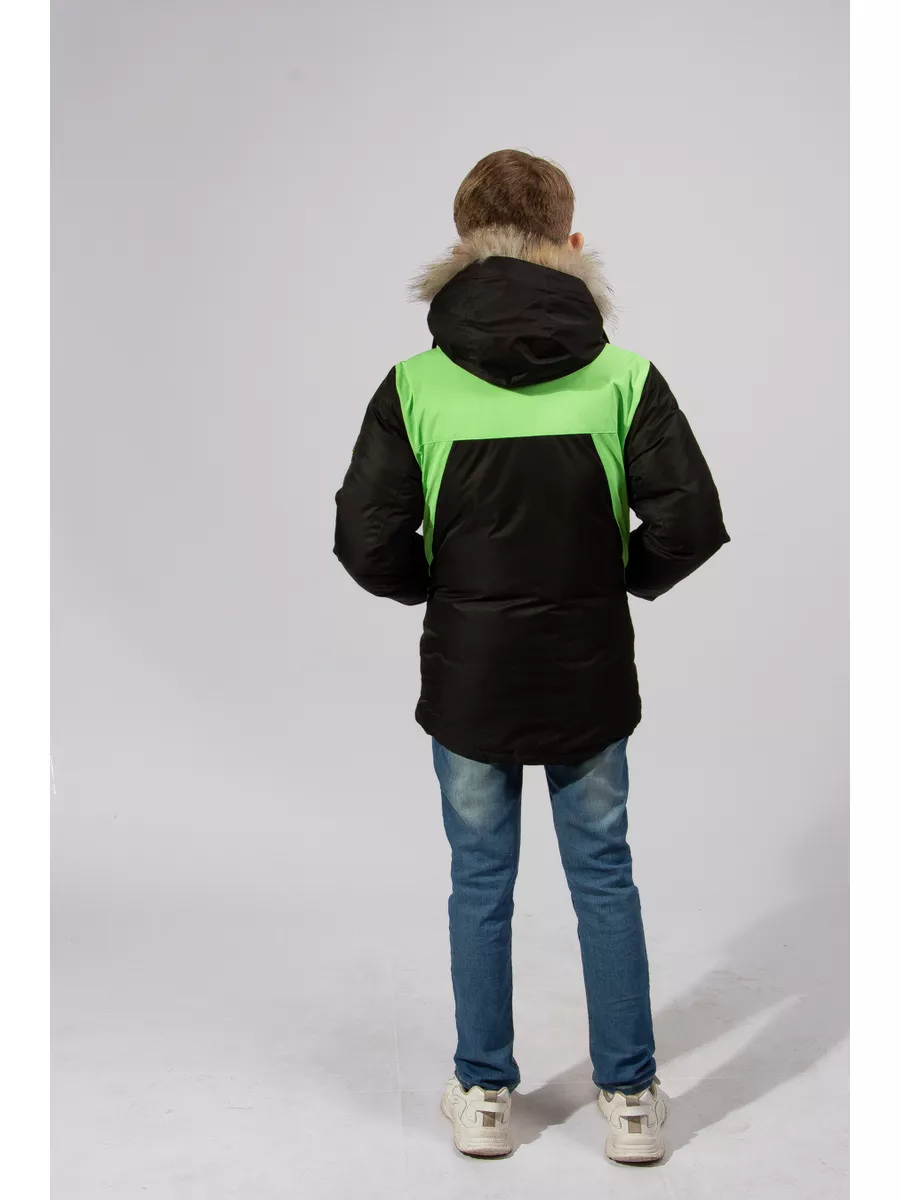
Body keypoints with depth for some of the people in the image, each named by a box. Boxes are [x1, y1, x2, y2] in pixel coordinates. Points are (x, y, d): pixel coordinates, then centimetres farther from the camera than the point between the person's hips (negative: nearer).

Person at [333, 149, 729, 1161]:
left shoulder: (417, 383, -9)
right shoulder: (621, 376, -9)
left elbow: (367, 540, -11)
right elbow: (691, 521, -12)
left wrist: (440, 586, 8)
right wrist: (623, 577, 7)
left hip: (467, 678, 0)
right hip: (589, 673, 0)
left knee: (480, 883, 15)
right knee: (605, 878, 15)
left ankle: (484, 1094, 27)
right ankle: (630, 1097, 25)